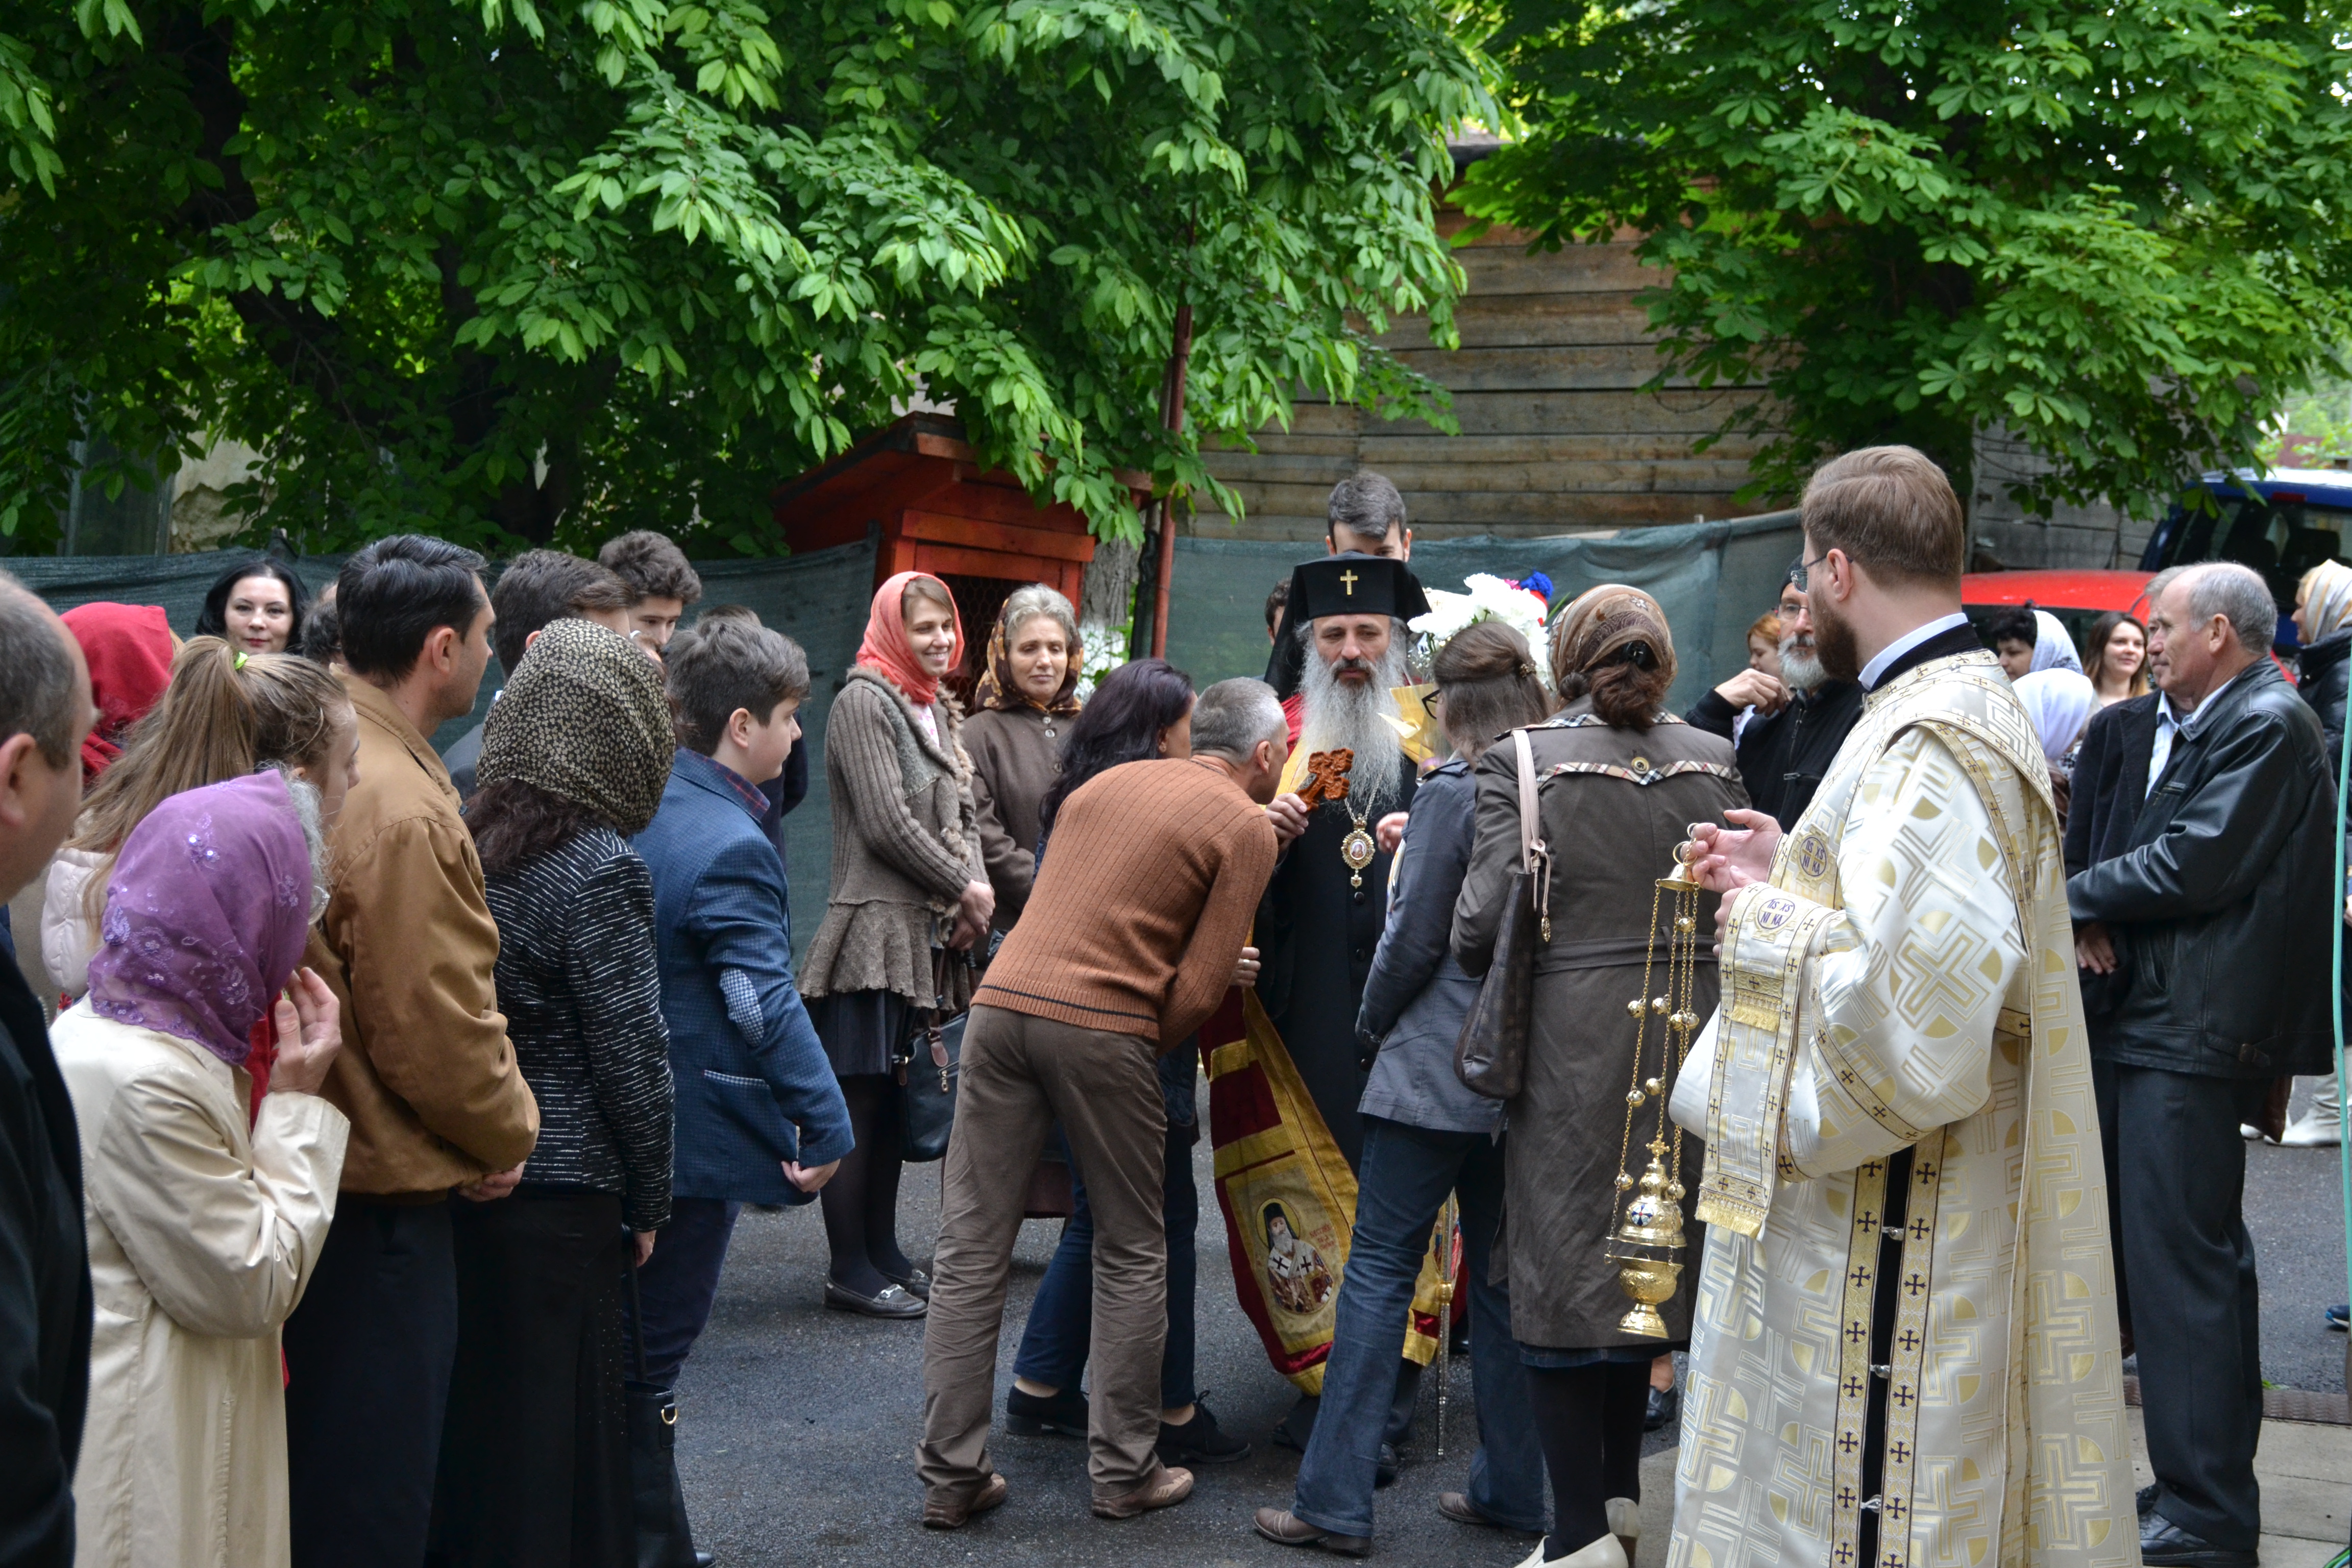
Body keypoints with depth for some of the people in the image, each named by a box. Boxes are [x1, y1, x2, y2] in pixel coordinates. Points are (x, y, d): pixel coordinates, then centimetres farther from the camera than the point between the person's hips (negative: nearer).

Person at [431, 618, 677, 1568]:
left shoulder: (464, 844, 3)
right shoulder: (602, 869, -14)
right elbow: (630, 1052, -13)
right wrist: (650, 1201, 0)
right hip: (562, 1193, -6)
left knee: (468, 1410, 16)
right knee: (557, 1423, 4)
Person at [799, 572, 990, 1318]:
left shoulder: (938, 710, 19)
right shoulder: (864, 702, -7)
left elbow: (962, 813, 20)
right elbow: (887, 824, -14)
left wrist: (976, 893, 1)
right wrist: (967, 888, -7)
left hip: (930, 935, 8)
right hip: (876, 928, -8)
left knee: (897, 1101, 11)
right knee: (859, 1102, -5)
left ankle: (883, 1254, 19)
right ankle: (850, 1270, -2)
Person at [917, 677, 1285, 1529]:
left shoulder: (1109, 781, 21)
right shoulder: (1246, 826, 3)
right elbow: (1199, 987, -5)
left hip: (1003, 1000, 5)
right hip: (1102, 1024, -5)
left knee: (971, 1249, 7)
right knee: (1131, 1254, 12)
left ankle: (950, 1476, 9)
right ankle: (1123, 1471, 17)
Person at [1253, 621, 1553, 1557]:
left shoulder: (1452, 794, -12)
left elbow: (1413, 939, -9)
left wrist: (1373, 1024, 7)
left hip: (1434, 1069, -6)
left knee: (1380, 1271, -2)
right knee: (1500, 1278, 14)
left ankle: (1335, 1503, -2)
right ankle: (1511, 1489, 19)